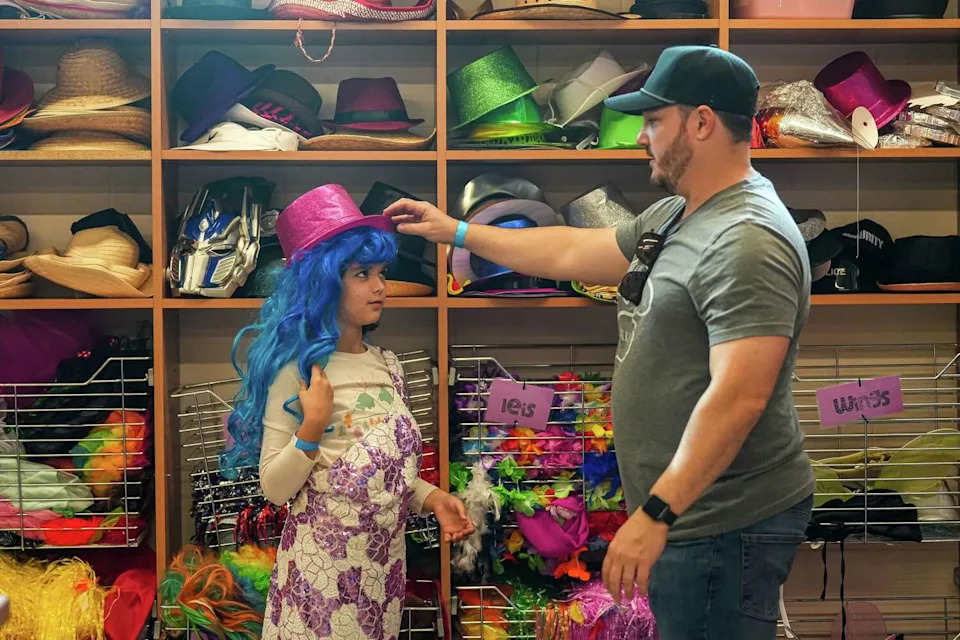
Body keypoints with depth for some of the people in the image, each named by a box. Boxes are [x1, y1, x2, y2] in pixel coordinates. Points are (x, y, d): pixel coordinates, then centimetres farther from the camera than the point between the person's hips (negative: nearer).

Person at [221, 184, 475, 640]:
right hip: (322, 562, -6)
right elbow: (274, 488, -13)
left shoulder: (387, 366, 6)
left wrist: (431, 498, -1)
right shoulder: (299, 368, -13)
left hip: (385, 559, 6)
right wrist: (312, 428, -26)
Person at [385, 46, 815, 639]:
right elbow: (574, 253, 22)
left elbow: (738, 397, -28)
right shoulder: (675, 217, 12)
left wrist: (656, 514, -30)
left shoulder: (747, 241, -20)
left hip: (726, 523, -10)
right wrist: (455, 230, 23)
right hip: (686, 512, 10)